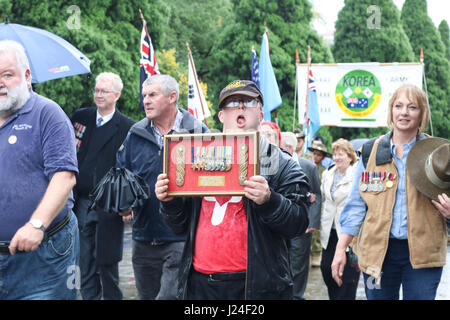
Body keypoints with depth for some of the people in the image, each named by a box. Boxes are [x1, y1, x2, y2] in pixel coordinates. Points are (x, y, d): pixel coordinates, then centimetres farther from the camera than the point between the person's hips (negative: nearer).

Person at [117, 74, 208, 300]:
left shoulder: (197, 133, -3)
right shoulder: (136, 135, 9)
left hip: (181, 239, -5)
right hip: (144, 237, 5)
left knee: (170, 295, -13)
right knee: (147, 296, 15)